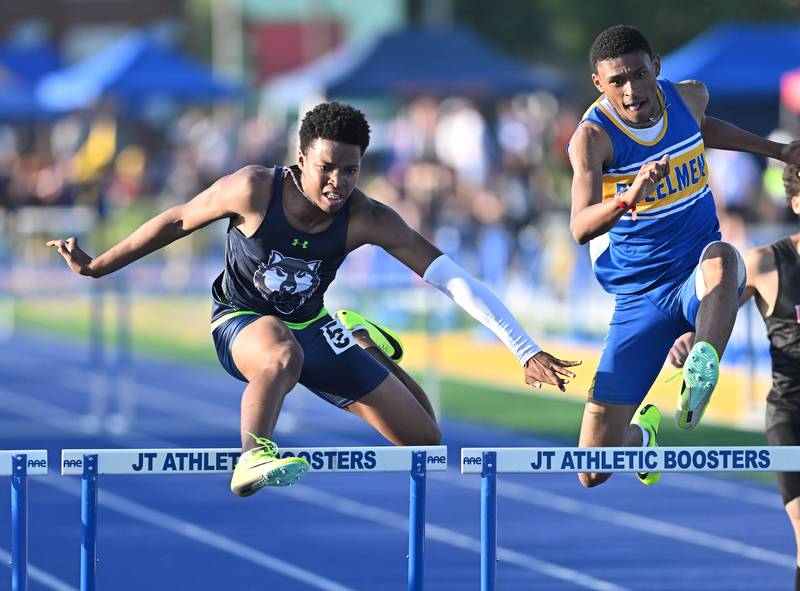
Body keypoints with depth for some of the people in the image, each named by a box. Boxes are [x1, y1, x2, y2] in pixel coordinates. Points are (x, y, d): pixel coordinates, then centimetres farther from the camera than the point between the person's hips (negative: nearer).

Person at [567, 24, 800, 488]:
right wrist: (628, 197, -51)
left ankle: (700, 383, -56)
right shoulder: (593, 137, -17)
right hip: (639, 300, -1)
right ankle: (644, 430, 33)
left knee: (722, 258, -40)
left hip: (697, 282, 1)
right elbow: (581, 228, -33)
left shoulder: (689, 97, -2)